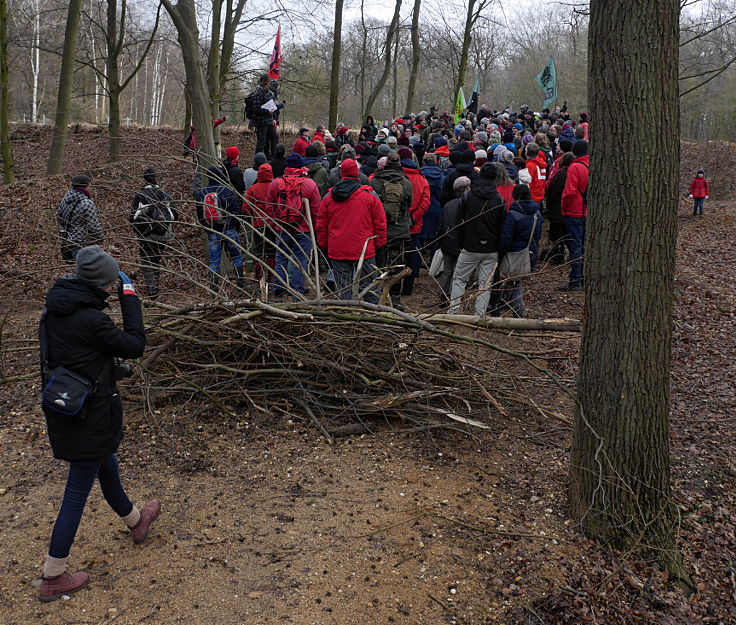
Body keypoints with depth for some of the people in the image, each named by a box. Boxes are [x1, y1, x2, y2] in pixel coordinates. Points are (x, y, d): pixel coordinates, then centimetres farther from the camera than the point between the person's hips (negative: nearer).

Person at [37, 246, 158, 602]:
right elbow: (135, 346, -16)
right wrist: (129, 297, -12)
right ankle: (52, 579, 17)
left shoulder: (55, 309, -2)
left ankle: (134, 520, 53)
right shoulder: (90, 320, -27)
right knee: (77, 492, 5)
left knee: (106, 465, 28)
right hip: (90, 415, -9)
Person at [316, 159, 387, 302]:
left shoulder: (328, 197, 4)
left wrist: (324, 246, 17)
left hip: (337, 251, 2)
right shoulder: (370, 195, -4)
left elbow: (321, 225, 9)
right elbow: (380, 223, -2)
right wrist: (379, 243, 8)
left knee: (342, 288, 6)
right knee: (368, 284, 8)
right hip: (364, 250, -2)